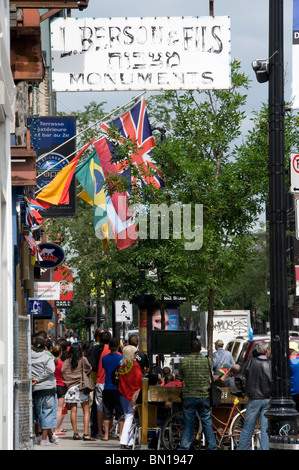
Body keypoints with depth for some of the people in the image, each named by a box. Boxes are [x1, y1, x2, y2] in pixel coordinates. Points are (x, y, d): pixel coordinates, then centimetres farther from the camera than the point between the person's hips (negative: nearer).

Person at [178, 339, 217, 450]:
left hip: (188, 396, 0)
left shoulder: (184, 361, -3)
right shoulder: (207, 361, -1)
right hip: (204, 396, 0)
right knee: (207, 424, 7)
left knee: (188, 424, 5)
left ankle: (184, 447, 4)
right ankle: (212, 447, 9)